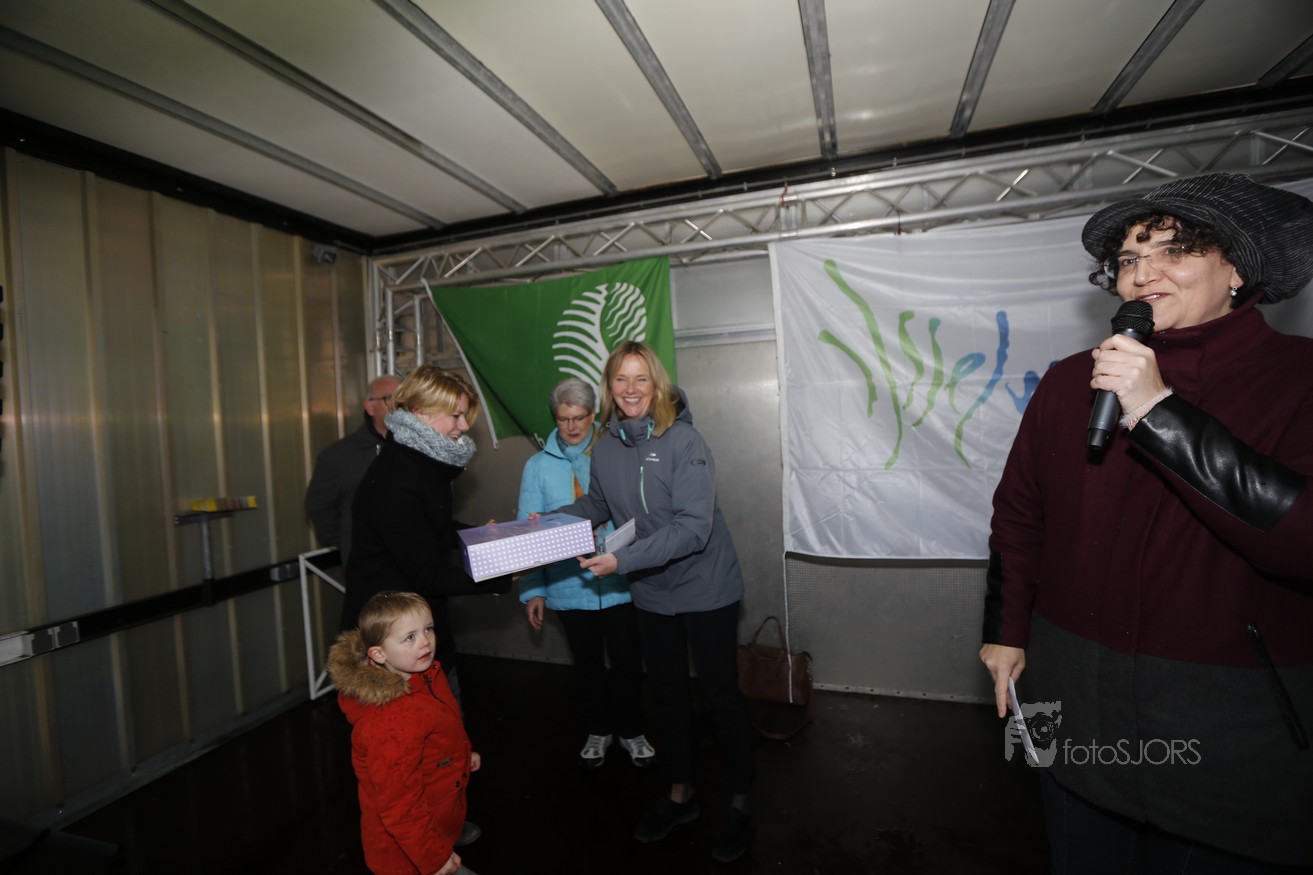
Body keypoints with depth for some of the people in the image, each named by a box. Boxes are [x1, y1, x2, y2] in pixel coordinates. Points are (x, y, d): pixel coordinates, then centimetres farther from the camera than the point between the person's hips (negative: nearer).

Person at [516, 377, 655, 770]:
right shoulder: (538, 465, -1)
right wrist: (532, 589, -5)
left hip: (619, 583, -1)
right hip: (569, 587, 1)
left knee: (627, 661, 12)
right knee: (588, 663, 19)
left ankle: (631, 730, 36)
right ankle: (598, 730, 42)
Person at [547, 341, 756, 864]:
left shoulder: (683, 441, -22)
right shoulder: (605, 447, -5)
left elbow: (694, 527, -27)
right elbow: (598, 504, 12)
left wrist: (623, 560, -30)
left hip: (705, 589, -5)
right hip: (651, 594, 6)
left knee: (719, 697, 10)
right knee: (668, 695, 20)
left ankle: (741, 803, 34)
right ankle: (680, 796, 43)